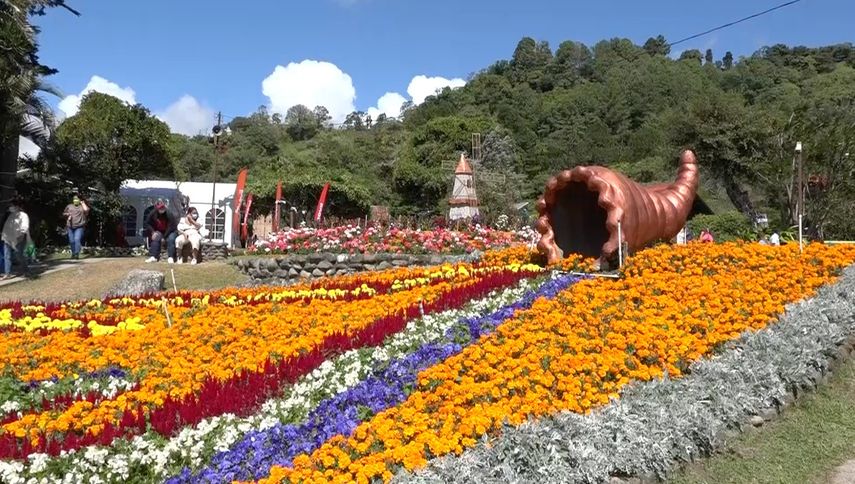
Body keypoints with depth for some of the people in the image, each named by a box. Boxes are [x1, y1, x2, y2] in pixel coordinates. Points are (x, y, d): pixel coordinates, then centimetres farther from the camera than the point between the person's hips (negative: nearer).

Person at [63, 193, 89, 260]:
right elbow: (64, 213, 24)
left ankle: (77, 254, -19)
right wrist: (67, 215, 3)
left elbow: (86, 210, -11)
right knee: (71, 241, 3)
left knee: (77, 239, -18)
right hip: (70, 226, 4)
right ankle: (73, 253, 18)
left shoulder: (82, 206, 10)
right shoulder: (69, 206, 18)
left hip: (79, 226, -3)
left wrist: (82, 203, 0)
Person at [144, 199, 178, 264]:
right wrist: (153, 232, -13)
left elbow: (172, 227, -21)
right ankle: (153, 256, -31)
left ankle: (171, 258, -36)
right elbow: (147, 224, 3)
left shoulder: (169, 214, -19)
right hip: (159, 232, 3)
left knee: (171, 239, -33)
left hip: (170, 232, -3)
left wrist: (164, 236, -24)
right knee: (156, 238, -28)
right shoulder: (153, 214, -7)